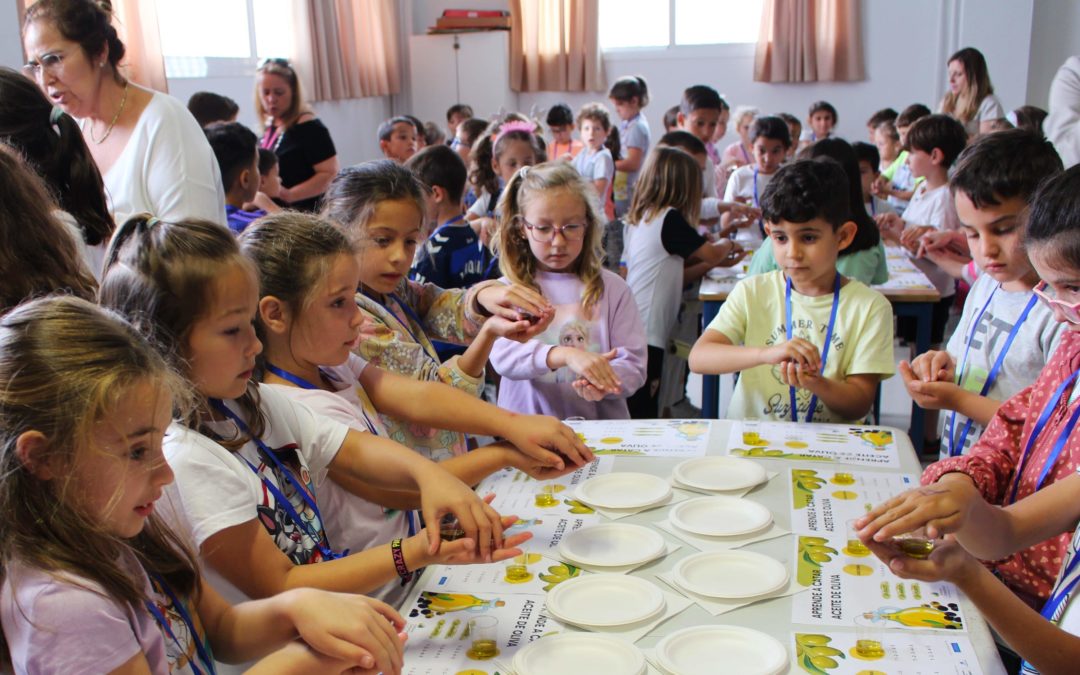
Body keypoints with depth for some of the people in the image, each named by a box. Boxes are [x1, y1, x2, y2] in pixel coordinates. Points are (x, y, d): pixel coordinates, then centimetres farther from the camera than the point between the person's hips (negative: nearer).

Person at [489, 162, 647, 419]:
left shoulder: (612, 288, 8)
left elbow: (633, 364, 4)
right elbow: (502, 354, -11)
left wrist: (604, 383, -17)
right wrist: (565, 355, -26)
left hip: (601, 426, 1)